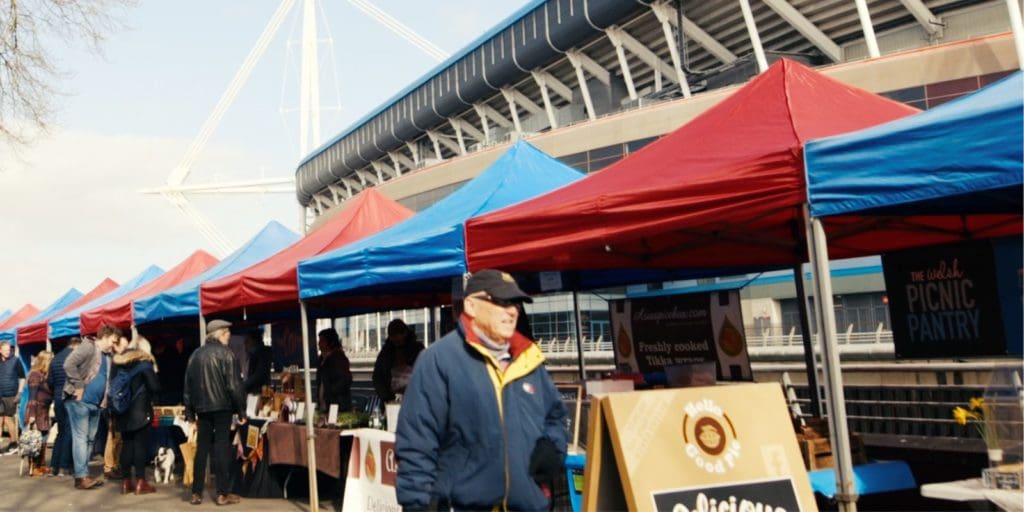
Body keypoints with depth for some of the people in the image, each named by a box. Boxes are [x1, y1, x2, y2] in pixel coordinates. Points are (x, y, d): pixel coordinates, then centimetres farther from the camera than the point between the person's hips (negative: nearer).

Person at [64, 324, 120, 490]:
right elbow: (69, 364, -20)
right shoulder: (88, 347, -8)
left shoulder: (107, 357, 17)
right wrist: (79, 386, -19)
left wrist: (104, 400, 10)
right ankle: (81, 476, -8)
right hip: (79, 401, -9)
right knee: (80, 437, -8)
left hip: (95, 403, 9)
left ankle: (83, 474, 17)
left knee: (90, 439, 10)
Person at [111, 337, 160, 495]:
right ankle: (140, 482, -4)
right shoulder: (144, 362, -5)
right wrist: (148, 394, 10)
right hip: (140, 410, -5)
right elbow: (155, 387, -12)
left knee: (126, 444, 9)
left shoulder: (118, 362, 12)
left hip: (122, 410, 5)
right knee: (141, 444, -2)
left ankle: (126, 481, 10)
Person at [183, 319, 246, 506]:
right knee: (221, 448, -1)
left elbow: (188, 386, 12)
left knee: (202, 449, 10)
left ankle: (196, 493, 12)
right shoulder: (226, 353, -7)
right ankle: (223, 494, 1)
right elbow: (234, 385, -12)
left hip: (202, 407, 5)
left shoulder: (195, 355, 11)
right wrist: (241, 411, -6)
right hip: (222, 407, -5)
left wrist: (190, 412, 17)